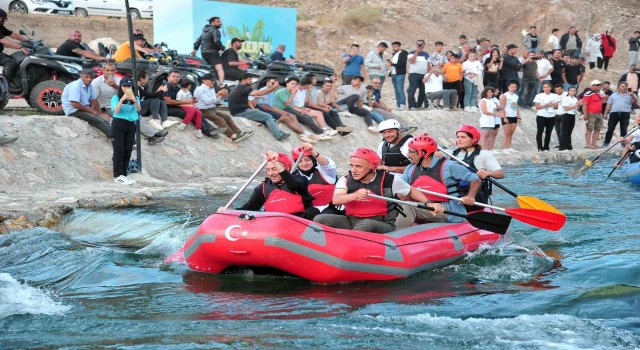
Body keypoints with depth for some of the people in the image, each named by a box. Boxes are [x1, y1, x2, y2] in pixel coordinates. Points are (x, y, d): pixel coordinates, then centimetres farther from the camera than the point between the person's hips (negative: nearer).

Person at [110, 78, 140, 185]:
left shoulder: (135, 97, 8)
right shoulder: (116, 98, -1)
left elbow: (138, 109, -8)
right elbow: (116, 110, -15)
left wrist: (135, 101, -30)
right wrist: (122, 99, -29)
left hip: (131, 125, 4)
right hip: (118, 125, -4)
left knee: (128, 151, 3)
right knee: (119, 151, -7)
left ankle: (124, 175, 10)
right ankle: (118, 176, -8)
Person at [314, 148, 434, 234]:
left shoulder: (388, 180, -3)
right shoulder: (345, 180, 2)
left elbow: (411, 191, 12)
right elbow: (335, 200, -16)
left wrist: (428, 204, 0)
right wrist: (355, 195, -35)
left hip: (382, 226, -3)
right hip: (352, 222, 3)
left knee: (367, 224, -39)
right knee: (320, 219, -16)